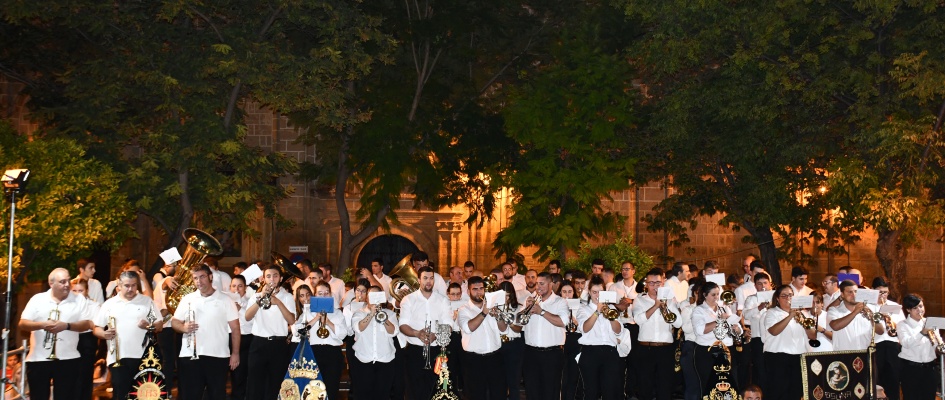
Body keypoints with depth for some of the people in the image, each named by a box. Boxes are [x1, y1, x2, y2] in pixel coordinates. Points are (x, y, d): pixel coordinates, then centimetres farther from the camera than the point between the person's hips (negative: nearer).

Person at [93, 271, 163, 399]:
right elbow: (96, 328, 10)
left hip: (142, 358, 0)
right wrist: (104, 334, -11)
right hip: (118, 358, 0)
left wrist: (150, 326, -13)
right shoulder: (109, 304, 9)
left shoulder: (147, 302, 9)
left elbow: (160, 325, 8)